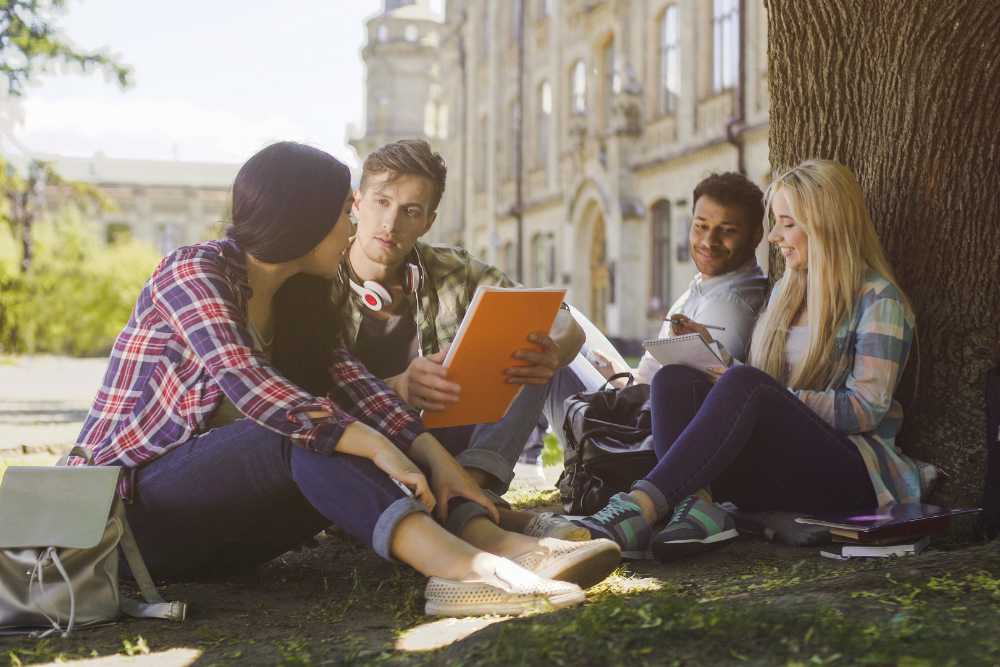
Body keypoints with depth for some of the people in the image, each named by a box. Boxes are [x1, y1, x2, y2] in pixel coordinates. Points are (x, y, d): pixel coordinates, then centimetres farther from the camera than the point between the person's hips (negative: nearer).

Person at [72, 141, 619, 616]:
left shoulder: (292, 300, 10)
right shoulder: (193, 272, -13)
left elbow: (351, 384, -5)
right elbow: (249, 386, -30)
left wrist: (433, 455, -20)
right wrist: (378, 447, -35)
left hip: (217, 524, 7)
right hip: (133, 503, -7)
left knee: (341, 434, -13)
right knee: (303, 433, -30)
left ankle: (498, 544, -30)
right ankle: (457, 568, -45)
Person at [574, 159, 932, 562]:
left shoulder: (878, 299, -1)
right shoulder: (785, 291, 22)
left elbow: (868, 409, -10)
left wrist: (779, 399, -14)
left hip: (850, 474, -6)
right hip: (774, 468, 6)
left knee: (744, 385, -34)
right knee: (673, 379, -17)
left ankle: (640, 508, -44)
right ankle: (697, 509, -41)